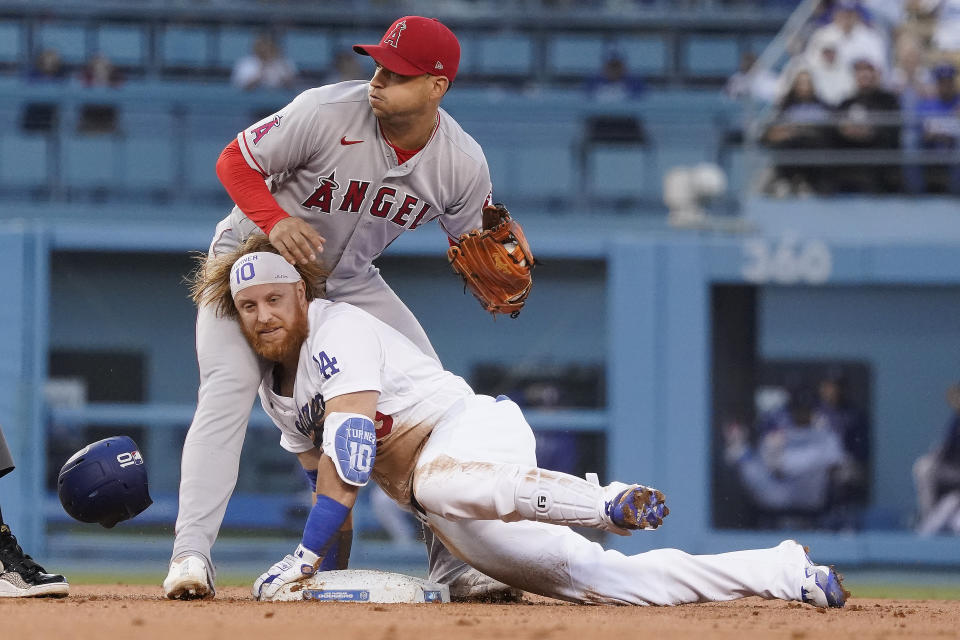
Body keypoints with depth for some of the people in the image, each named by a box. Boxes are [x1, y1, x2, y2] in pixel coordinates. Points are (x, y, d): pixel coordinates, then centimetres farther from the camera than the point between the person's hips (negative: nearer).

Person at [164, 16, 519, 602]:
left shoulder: (463, 162, -17)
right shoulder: (328, 111, -29)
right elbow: (234, 161, -18)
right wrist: (276, 219, -37)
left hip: (350, 282, 4)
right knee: (228, 388, -25)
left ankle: (455, 564, 6)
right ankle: (191, 555, -27)